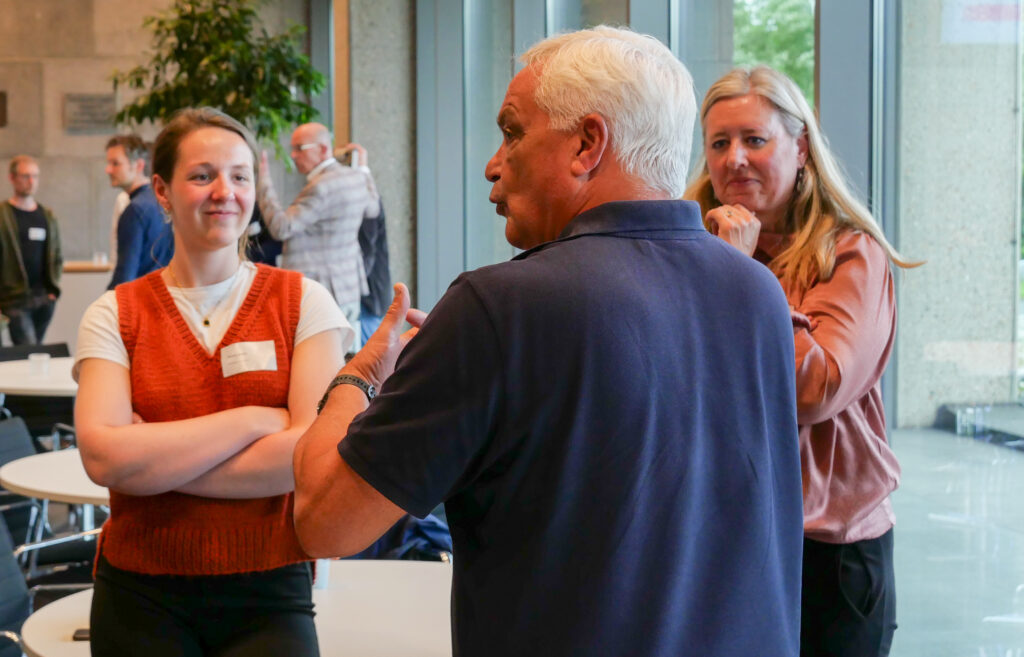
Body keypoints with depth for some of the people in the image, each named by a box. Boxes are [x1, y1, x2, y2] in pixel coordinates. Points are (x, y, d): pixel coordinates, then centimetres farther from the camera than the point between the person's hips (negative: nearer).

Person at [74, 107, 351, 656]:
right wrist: (253, 420, -16)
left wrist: (154, 462, -14)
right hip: (141, 595, 1)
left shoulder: (303, 302, -1)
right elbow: (103, 457, -15)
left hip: (268, 593, -1)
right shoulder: (115, 315, 0)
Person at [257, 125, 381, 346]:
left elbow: (280, 227, -21)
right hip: (350, 288, 9)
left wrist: (263, 181, -16)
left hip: (318, 294, -9)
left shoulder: (320, 188, -19)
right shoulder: (356, 176, 7)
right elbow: (372, 209, 28)